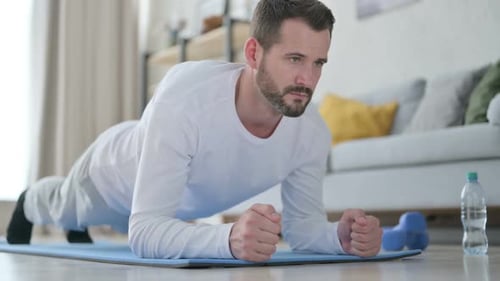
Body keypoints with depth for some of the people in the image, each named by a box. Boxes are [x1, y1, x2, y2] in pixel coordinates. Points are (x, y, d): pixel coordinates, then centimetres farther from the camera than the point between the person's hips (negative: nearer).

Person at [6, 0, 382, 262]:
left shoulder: (313, 133, -34)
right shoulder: (184, 99, -50)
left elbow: (301, 221, -19)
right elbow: (144, 231, -52)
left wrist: (340, 235, -42)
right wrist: (230, 237, -71)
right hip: (116, 170, -4)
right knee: (65, 207, 33)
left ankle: (78, 228, 73)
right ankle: (28, 205, 69)